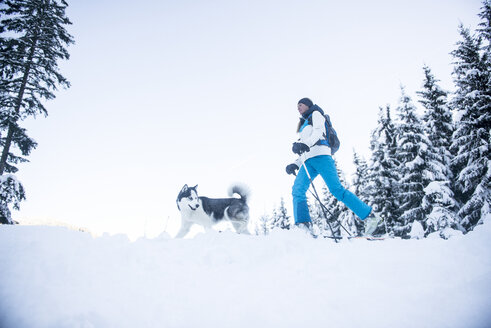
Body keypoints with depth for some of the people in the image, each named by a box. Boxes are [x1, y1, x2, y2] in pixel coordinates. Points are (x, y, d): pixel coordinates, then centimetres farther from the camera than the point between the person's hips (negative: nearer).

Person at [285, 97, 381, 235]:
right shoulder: (304, 124, 37)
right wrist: (295, 164, 15)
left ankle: (369, 216, -13)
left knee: (336, 189, -18)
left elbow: (318, 133, -5)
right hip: (308, 161, 7)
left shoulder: (315, 114, 16)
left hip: (320, 155, -7)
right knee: (297, 190, -15)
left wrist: (304, 143, -24)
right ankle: (303, 226, -27)